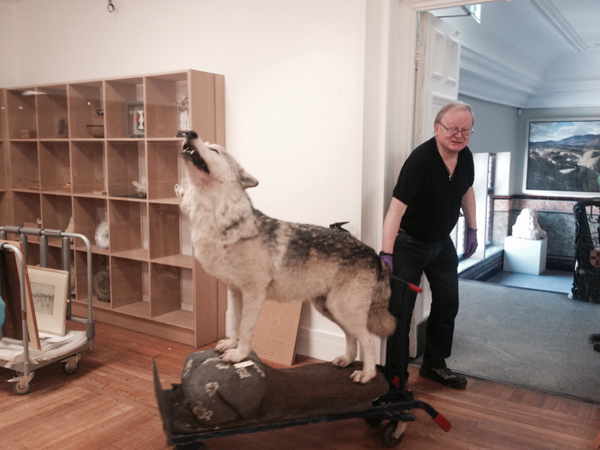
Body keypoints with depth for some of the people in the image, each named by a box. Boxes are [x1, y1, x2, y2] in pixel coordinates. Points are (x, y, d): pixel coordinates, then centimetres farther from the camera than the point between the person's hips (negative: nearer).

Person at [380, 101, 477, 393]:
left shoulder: (465, 157, -4)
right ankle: (396, 378, 7)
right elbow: (397, 207, -34)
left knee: (448, 304, 14)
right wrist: (386, 254, -41)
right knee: (400, 310, -7)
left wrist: (472, 230, 14)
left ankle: (434, 366, 32)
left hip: (442, 243, 8)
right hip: (409, 243, -7)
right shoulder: (420, 159, -27)